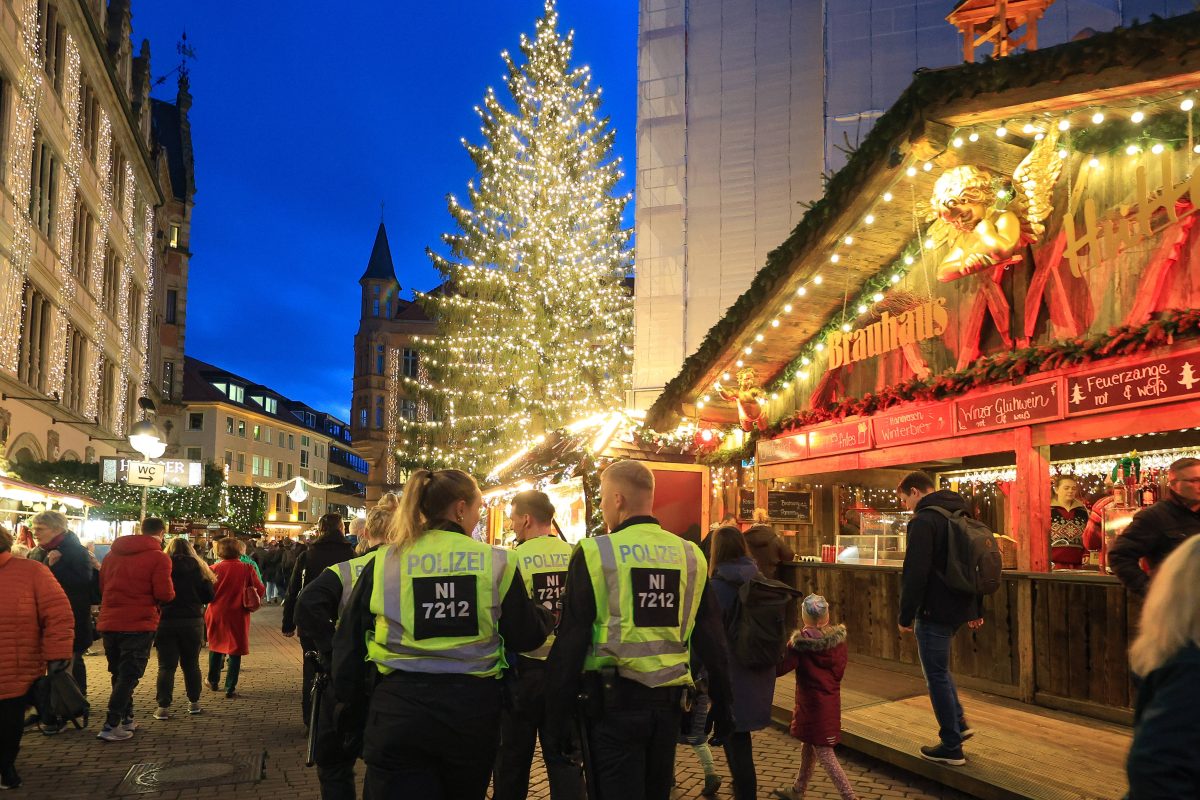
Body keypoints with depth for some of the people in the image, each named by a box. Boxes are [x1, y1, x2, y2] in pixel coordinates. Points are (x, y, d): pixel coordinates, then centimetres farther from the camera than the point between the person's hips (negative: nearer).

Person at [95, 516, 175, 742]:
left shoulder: (112, 554, 9)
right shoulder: (158, 557, -10)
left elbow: (101, 587, 16)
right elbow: (164, 594, -15)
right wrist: (170, 591, 6)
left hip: (109, 623, 6)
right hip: (139, 624, -6)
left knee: (119, 673, 19)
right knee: (129, 675, 0)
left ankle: (126, 718, 26)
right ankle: (111, 726, -5)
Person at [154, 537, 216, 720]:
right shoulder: (198, 567, 0)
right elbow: (209, 597, 1)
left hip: (165, 621, -1)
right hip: (192, 621, 2)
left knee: (166, 665, 3)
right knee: (191, 663, 14)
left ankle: (163, 707, -1)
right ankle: (194, 702, 20)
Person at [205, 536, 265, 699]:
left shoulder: (215, 569, -9)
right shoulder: (247, 569, -8)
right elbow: (260, 589, -6)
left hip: (216, 613, 1)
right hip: (238, 615, -1)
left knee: (215, 646, 22)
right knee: (235, 651, 6)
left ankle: (213, 681, 33)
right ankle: (230, 689, 3)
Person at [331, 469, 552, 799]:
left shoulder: (385, 561, -1)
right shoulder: (496, 561, -4)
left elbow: (349, 640, 5)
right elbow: (526, 637, 3)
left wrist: (348, 700, 19)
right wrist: (547, 615, 25)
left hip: (399, 708, -1)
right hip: (472, 708, 1)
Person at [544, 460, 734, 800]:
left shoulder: (595, 554, -10)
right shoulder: (690, 555, 3)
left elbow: (570, 645, -10)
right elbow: (712, 642, 6)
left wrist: (556, 723, -4)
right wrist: (721, 708, 15)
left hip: (614, 701, -5)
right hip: (668, 702, 5)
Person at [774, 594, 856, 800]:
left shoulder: (801, 642, -19)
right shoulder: (838, 637, -4)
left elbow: (781, 668, -18)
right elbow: (840, 669, 4)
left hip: (811, 703, -7)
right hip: (831, 701, 7)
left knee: (824, 754, 1)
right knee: (808, 746, 21)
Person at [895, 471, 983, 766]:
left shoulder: (924, 521, -16)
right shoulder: (962, 517, 13)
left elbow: (915, 574, -21)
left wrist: (906, 616, -14)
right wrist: (977, 609, 25)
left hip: (935, 611, -9)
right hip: (961, 607, 9)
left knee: (937, 675, 2)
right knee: (939, 669, 26)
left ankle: (951, 748, 8)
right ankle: (958, 723, 25)